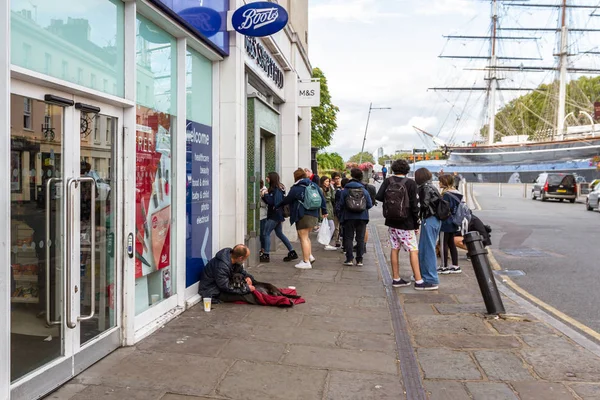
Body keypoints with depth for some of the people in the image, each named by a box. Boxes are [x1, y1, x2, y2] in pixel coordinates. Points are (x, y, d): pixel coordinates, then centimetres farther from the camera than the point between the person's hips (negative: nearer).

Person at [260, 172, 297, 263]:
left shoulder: (276, 190, -16)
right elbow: (269, 202, 17)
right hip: (277, 215, 10)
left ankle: (266, 255, 0)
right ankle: (292, 253, 18)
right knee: (280, 234, 16)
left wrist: (265, 195, -16)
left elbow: (273, 202, -24)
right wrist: (264, 196, 2)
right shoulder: (278, 188, 13)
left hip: (274, 215, -10)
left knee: (267, 233, -4)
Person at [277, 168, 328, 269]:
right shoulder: (313, 186, 11)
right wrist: (324, 211, 21)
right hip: (314, 215, 7)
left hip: (303, 216, -7)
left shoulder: (296, 188, -8)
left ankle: (306, 262, -3)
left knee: (303, 238, -3)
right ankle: (310, 256, 17)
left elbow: (287, 200, 1)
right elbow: (322, 198, 13)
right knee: (306, 237, 22)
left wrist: (277, 206, 16)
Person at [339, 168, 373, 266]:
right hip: (362, 217, 1)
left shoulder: (345, 190, -5)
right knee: (360, 238, 7)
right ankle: (359, 260, 7)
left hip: (349, 217, -1)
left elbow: (341, 204, -6)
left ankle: (349, 259, 2)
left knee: (348, 238, 7)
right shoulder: (364, 190, -1)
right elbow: (369, 205, 1)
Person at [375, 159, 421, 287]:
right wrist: (416, 224, -3)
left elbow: (379, 197, -7)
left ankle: (396, 279, 16)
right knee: (413, 250, 0)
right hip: (406, 223, -4)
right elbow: (414, 206, -10)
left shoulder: (388, 181, -1)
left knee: (394, 249, 11)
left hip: (391, 221, 4)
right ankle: (418, 280, -3)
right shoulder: (410, 183, -10)